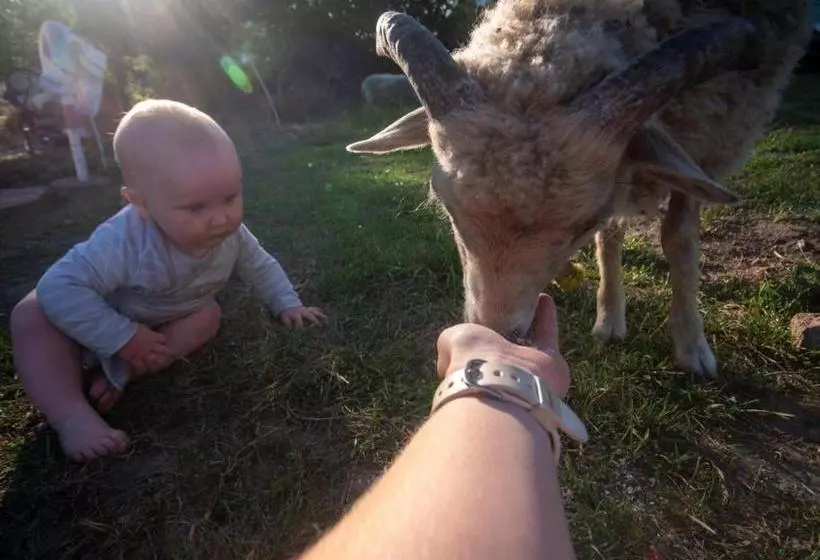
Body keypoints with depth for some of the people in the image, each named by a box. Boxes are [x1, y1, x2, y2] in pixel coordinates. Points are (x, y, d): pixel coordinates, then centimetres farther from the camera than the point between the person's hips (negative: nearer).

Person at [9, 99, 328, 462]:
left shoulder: (231, 235, -25)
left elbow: (260, 266, -7)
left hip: (166, 320, 4)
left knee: (208, 314, -21)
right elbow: (60, 287, -41)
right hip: (105, 323, -4)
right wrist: (123, 338, -40)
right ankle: (72, 416, -32)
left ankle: (122, 374, -21)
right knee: (31, 317, -27)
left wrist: (287, 305, -14)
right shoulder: (124, 243, -42)